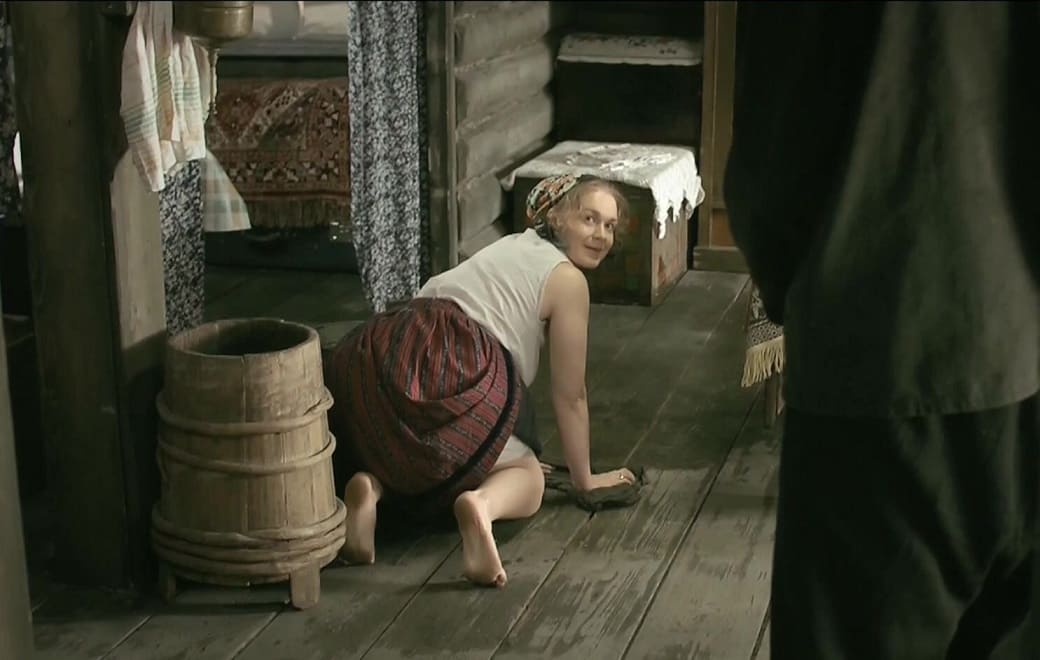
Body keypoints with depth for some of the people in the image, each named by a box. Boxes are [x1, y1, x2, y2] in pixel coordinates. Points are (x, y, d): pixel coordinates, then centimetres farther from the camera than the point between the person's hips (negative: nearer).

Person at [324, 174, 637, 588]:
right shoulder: (568, 279, 6)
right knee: (527, 479, 12)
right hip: (448, 372, -7)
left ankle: (374, 484, -2)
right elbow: (569, 397, 10)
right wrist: (584, 478, 24)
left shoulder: (512, 247, 30)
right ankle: (481, 503, -22)